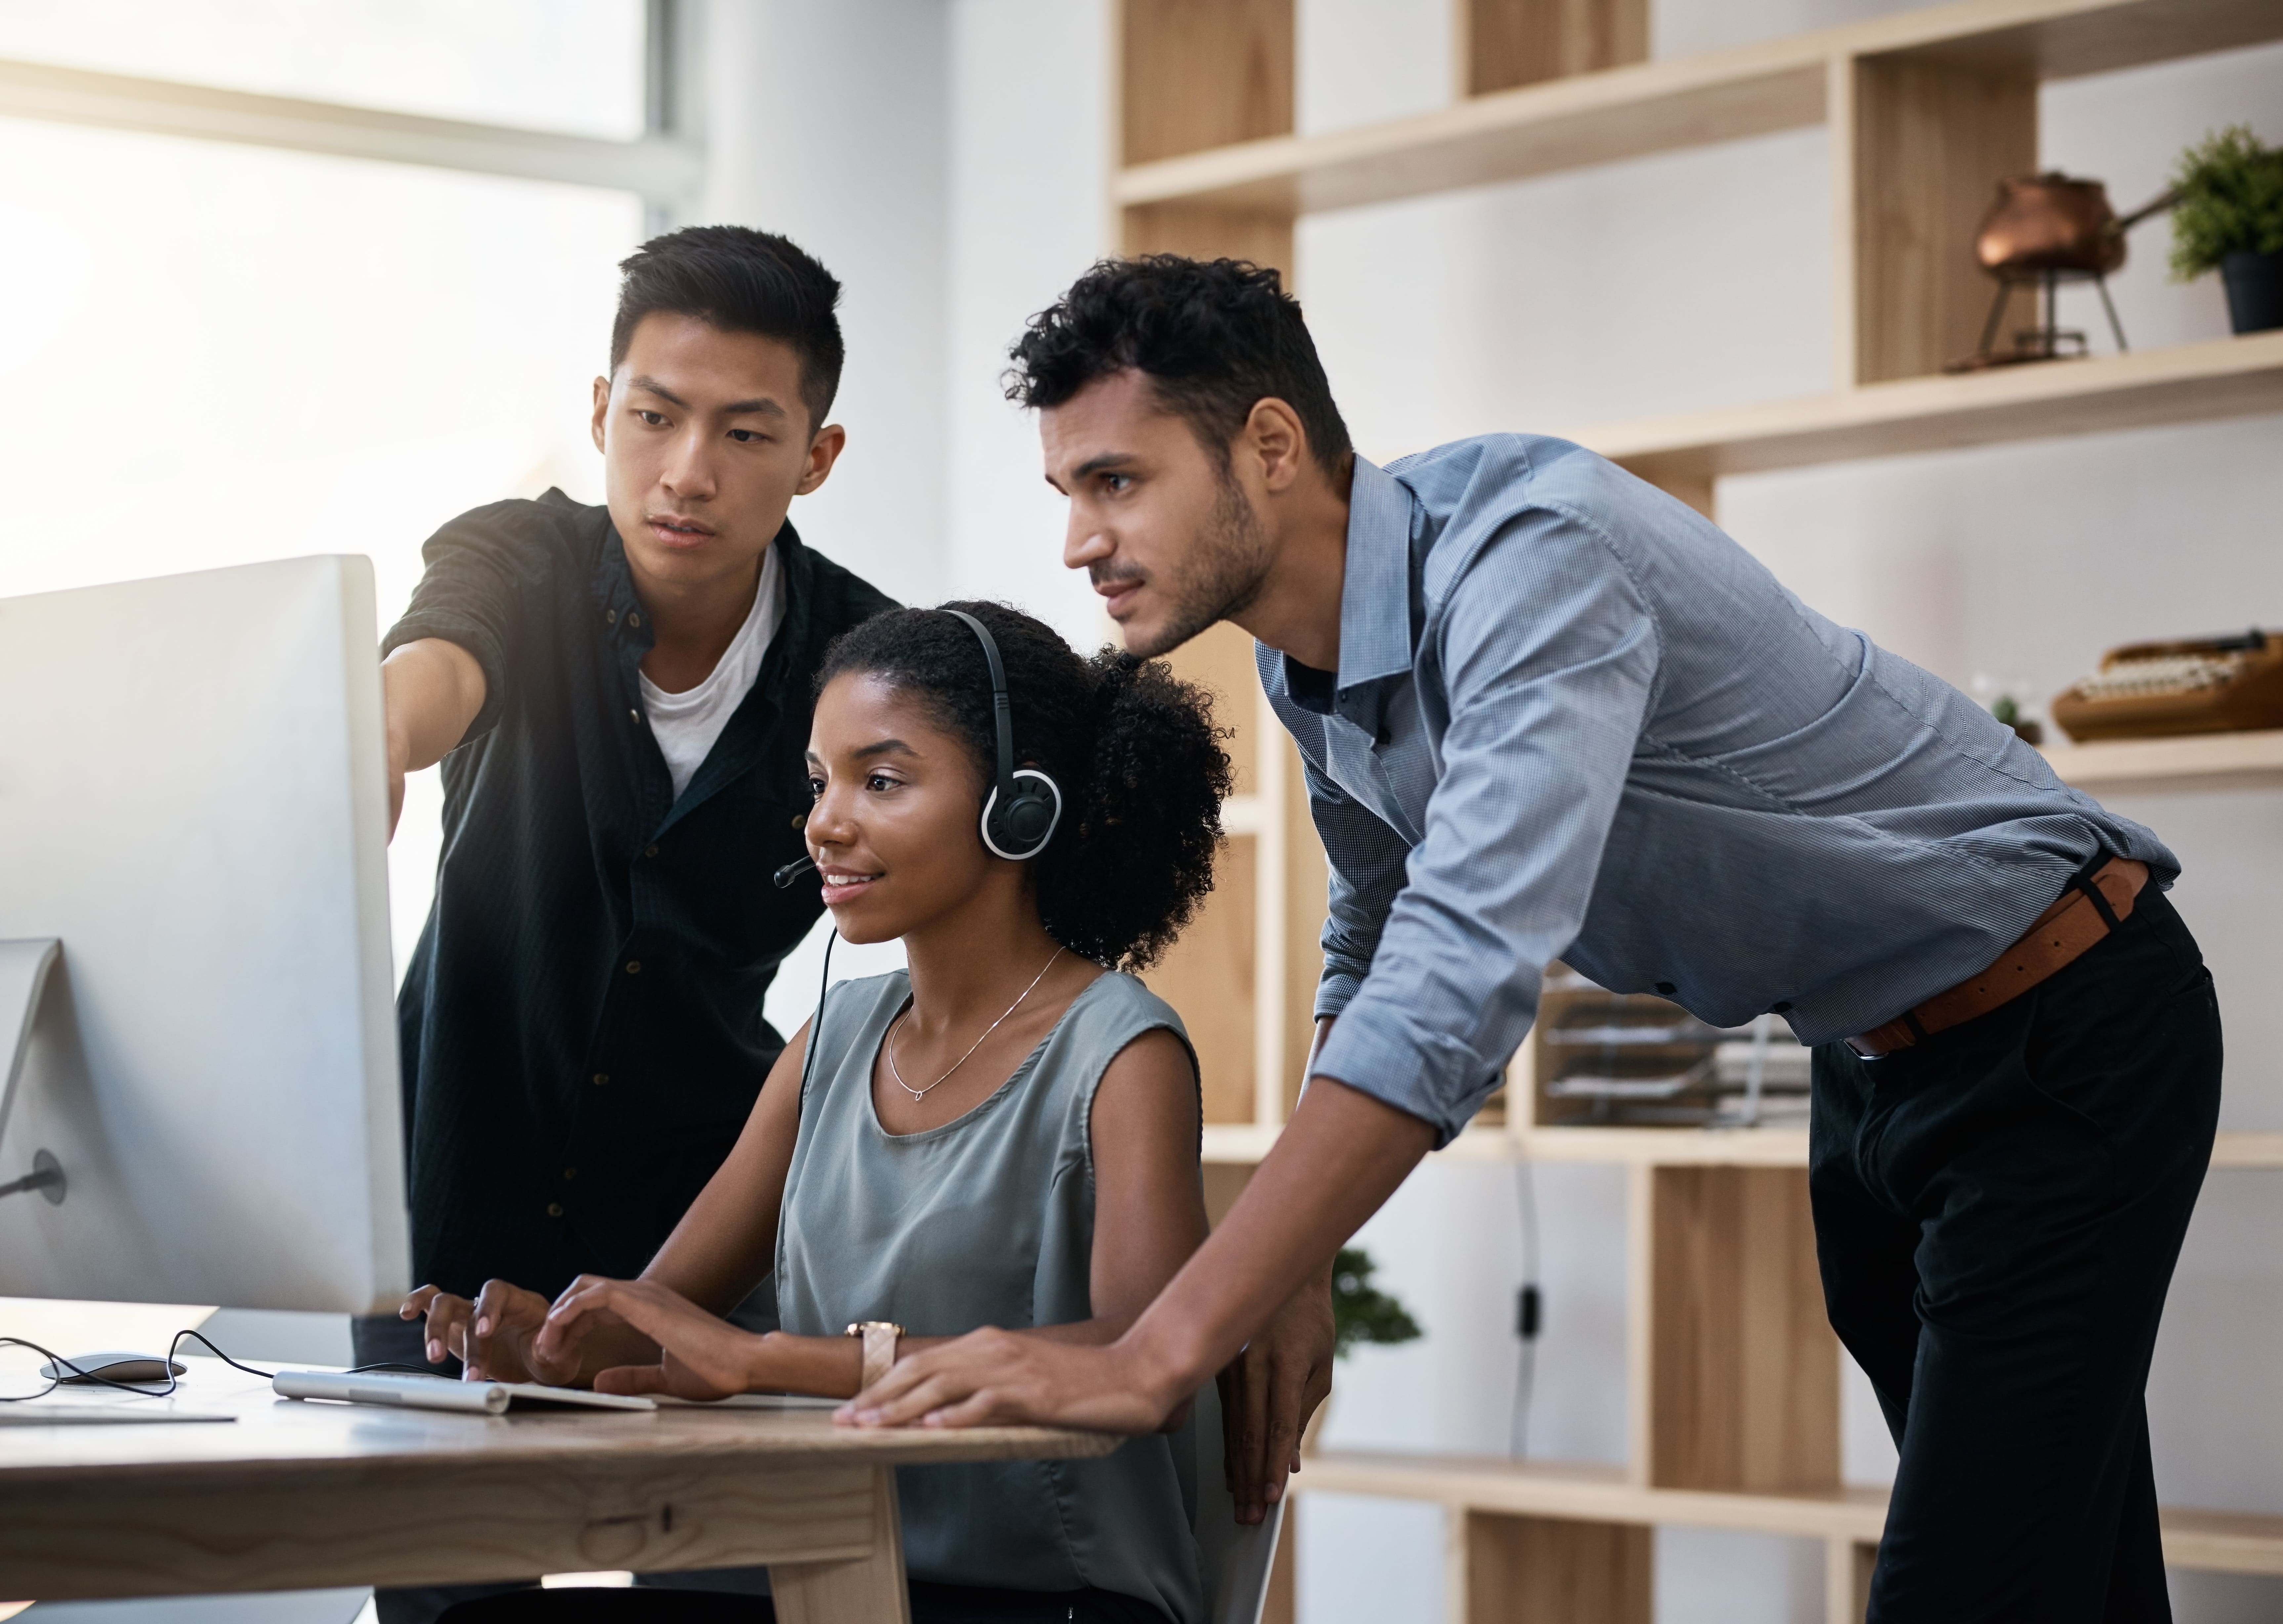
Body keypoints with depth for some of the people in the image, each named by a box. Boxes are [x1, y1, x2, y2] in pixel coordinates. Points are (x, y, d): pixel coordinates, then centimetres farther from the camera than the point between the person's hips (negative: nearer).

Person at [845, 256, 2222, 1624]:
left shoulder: (1528, 554, -32)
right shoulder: (1311, 664, -3)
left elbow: (1466, 972, -43)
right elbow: (1374, 954, 15)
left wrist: (1157, 1358, -46)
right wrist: (1295, 1287, 5)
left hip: (2066, 1038, -9)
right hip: (1870, 1055, 9)